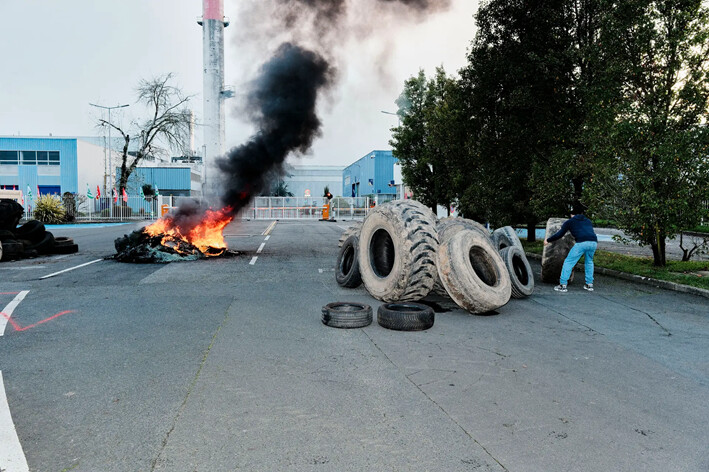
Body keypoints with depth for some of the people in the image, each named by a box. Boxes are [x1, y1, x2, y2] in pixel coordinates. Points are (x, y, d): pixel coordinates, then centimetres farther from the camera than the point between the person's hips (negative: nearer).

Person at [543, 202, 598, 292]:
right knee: (589, 262, 28)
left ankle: (563, 285, 1)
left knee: (569, 262, 6)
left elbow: (559, 234, 20)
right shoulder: (588, 221, 32)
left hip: (582, 242, -5)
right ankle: (589, 284, 26)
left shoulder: (569, 222, 20)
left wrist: (548, 240, 33)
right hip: (594, 242, 5)